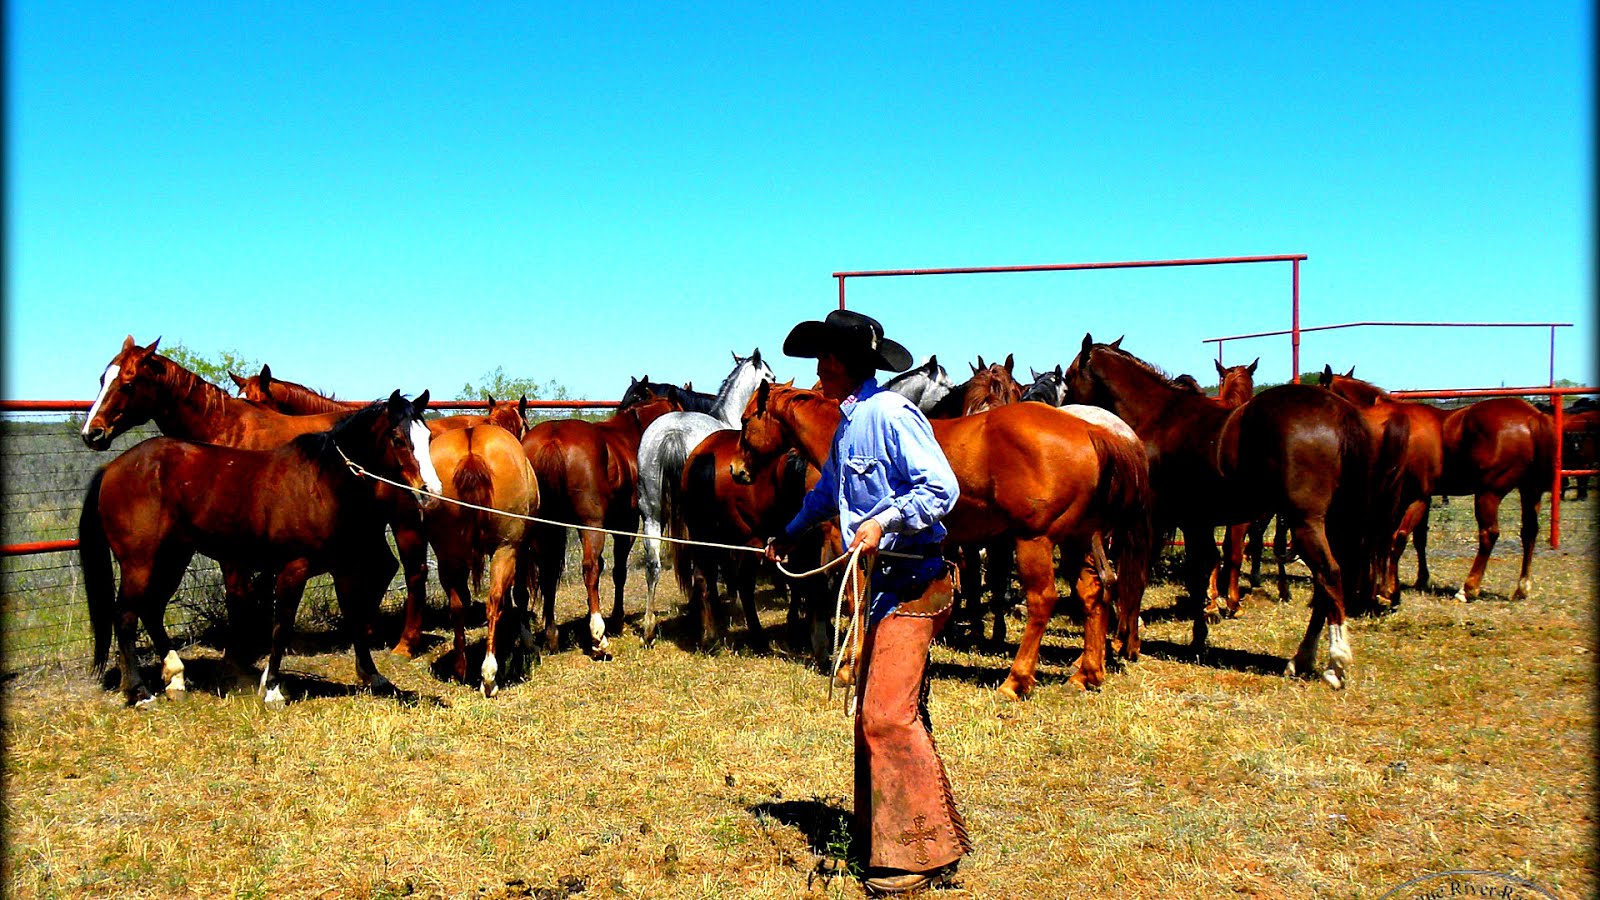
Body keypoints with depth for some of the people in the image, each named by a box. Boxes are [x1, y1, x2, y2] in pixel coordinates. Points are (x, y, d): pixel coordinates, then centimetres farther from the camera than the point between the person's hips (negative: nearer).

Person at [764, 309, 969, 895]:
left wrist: (884, 521, -29)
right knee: (876, 712, 11)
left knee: (888, 715, -11)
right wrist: (789, 535, 48)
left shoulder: (889, 414, -14)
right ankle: (883, 837, 20)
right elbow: (829, 490, 35)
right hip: (886, 581, 10)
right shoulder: (848, 424, 16)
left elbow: (941, 488, -20)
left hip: (914, 581, -10)